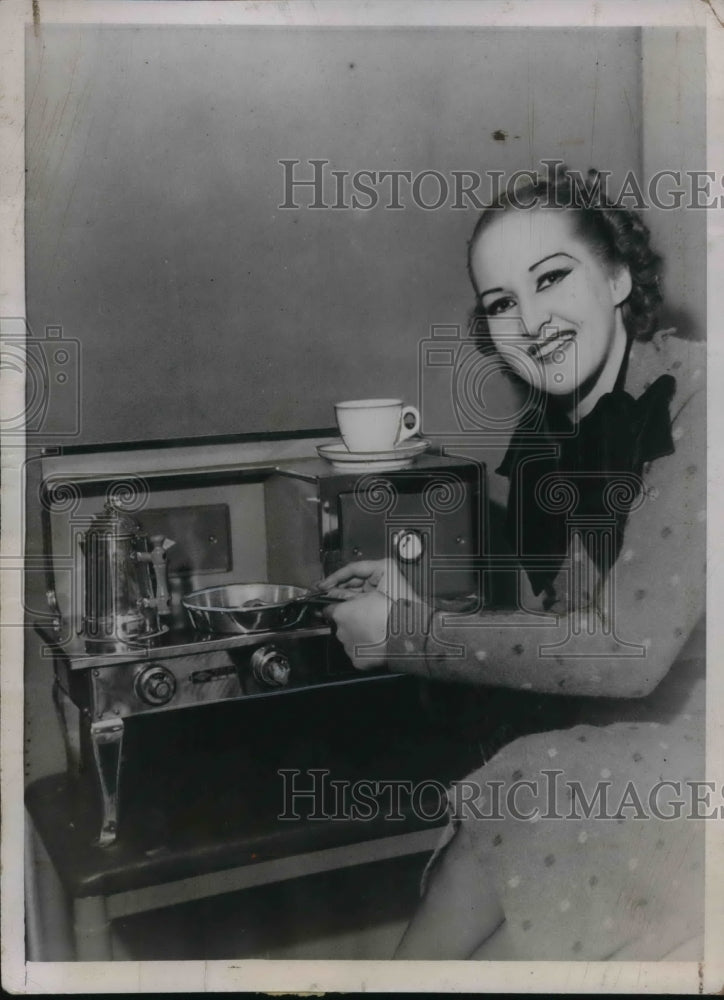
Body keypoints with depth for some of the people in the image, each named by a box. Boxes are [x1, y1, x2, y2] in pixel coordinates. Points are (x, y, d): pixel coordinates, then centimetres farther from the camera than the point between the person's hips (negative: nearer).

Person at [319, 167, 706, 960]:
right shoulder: (548, 435, 6)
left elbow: (630, 649, -24)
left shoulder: (693, 398, -19)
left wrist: (406, 635, -16)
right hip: (623, 759, 6)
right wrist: (419, 609, -6)